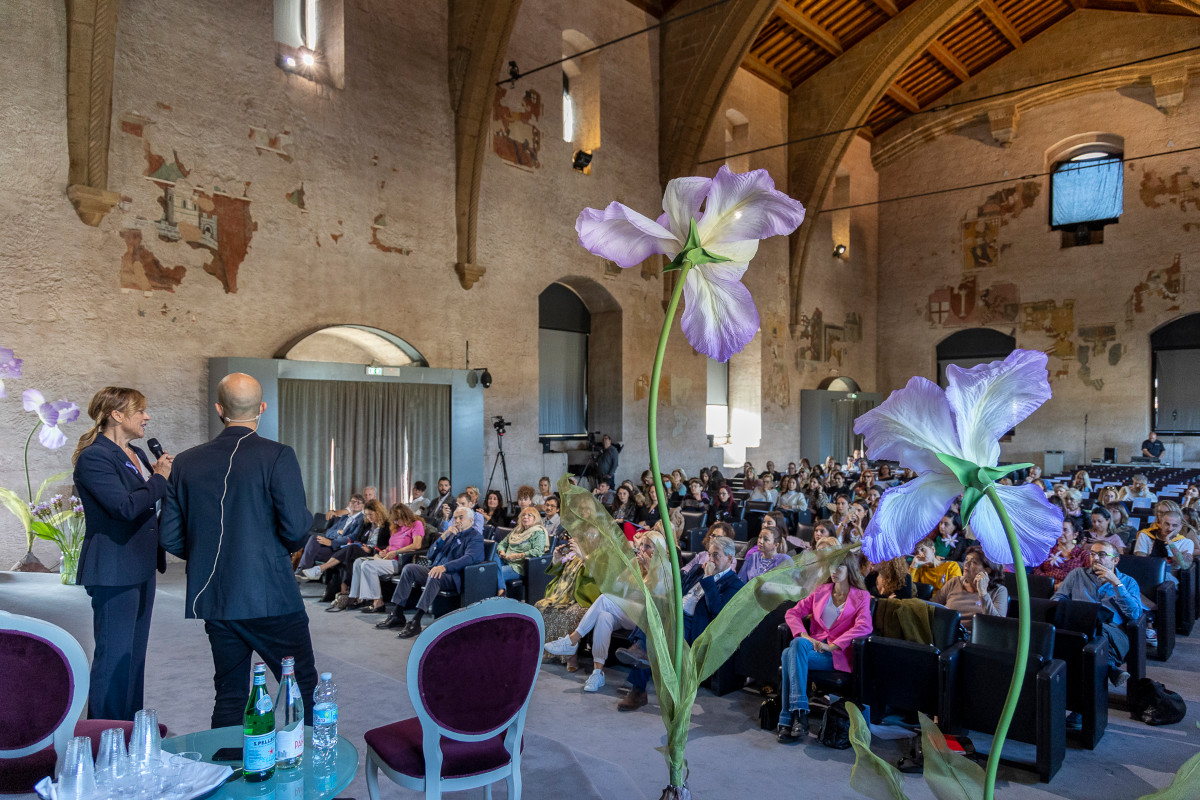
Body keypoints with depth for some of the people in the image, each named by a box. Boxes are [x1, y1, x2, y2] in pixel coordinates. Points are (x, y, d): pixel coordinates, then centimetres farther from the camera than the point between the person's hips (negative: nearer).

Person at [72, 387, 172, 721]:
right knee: (114, 653, -2)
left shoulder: (137, 454, 13)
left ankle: (132, 727, 28)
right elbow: (125, 507, -25)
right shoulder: (93, 457, -15)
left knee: (135, 650, 16)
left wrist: (158, 474, 2)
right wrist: (159, 480, -14)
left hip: (141, 567, 9)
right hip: (114, 570, -9)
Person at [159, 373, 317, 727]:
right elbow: (296, 528, -16)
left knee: (230, 695, 16)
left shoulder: (186, 462, 4)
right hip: (270, 597, -5)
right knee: (303, 689, 6)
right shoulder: (278, 456, -11)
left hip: (212, 600, 5)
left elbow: (169, 538, 6)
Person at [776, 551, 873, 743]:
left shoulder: (861, 596, 9)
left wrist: (832, 645, -17)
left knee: (789, 655, -31)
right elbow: (792, 613, 13)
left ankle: (787, 721, -33)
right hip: (813, 646, 4)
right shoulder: (821, 591, 20)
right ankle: (800, 712, -35)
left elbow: (864, 627, -10)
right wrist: (804, 636, -8)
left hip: (838, 654, -4)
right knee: (797, 644, -34)